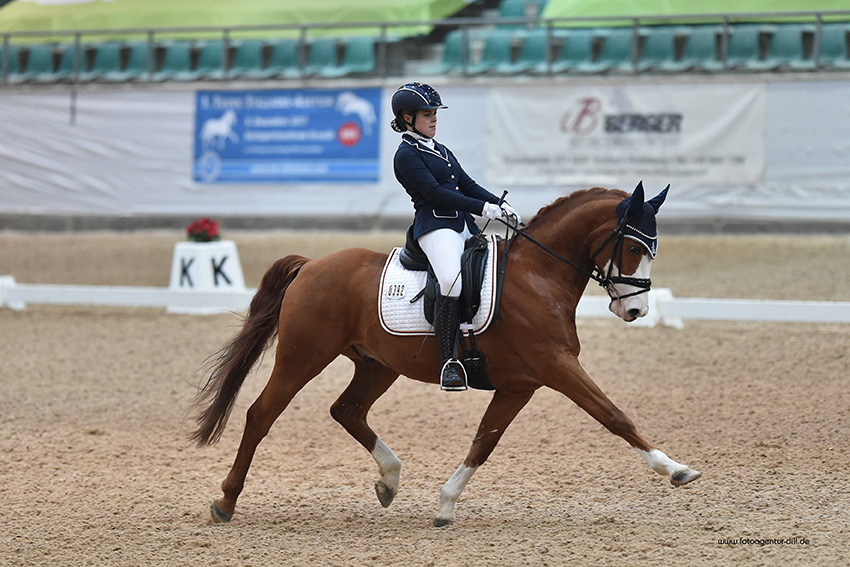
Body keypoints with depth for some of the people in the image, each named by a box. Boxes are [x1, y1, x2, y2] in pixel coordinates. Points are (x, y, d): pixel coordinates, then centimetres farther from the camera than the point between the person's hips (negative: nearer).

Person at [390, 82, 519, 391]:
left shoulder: (441, 151, 24)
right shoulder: (407, 155, -3)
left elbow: (467, 185, 21)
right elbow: (434, 192, -13)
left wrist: (498, 204, 4)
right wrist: (481, 207, -17)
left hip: (464, 226, 10)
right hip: (435, 226, -10)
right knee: (452, 280, -33)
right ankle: (449, 362, -34)